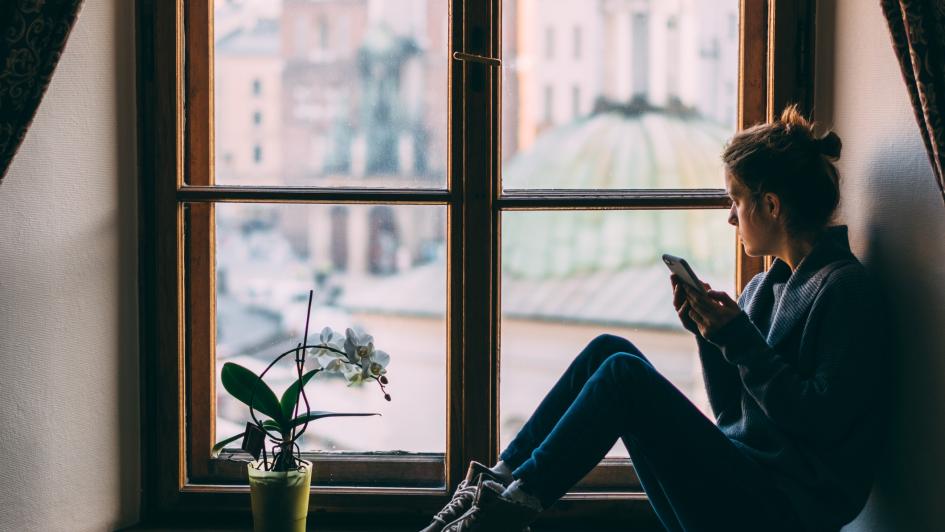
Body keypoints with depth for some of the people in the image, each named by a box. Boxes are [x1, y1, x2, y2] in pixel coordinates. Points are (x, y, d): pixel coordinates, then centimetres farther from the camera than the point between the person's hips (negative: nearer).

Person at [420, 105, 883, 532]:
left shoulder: (841, 287, -8)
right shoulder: (765, 286, 17)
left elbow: (823, 421, -17)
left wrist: (738, 338, -15)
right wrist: (708, 332, 1)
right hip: (739, 488, 8)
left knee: (624, 374, -20)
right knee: (609, 350, -2)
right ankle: (499, 481, -7)